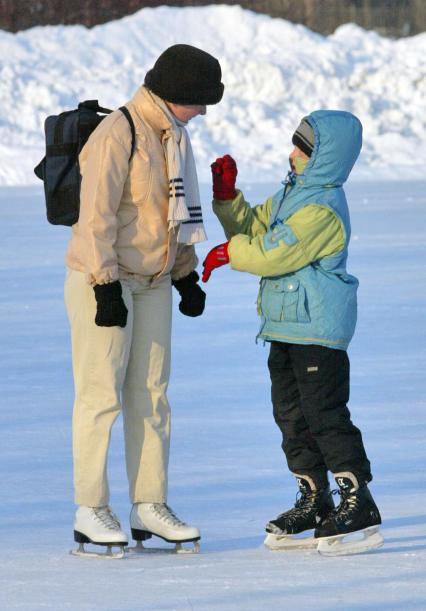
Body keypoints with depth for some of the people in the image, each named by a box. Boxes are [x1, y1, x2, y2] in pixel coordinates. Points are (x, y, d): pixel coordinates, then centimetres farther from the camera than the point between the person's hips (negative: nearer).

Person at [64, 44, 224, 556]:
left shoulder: (173, 136, 11)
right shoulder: (116, 135, -17)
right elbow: (97, 216, -20)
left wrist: (186, 276, 18)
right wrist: (107, 286, -22)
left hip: (152, 283, 8)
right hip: (102, 281, -8)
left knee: (151, 394, 7)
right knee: (101, 394, -6)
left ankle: (149, 505, 11)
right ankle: (91, 512, -2)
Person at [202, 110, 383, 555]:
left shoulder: (322, 210, -19)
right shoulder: (291, 193, 15)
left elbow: (274, 254, -21)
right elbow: (254, 227, 24)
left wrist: (230, 252, -6)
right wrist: (228, 198, 8)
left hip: (317, 331, -11)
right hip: (286, 327, 11)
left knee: (325, 414, -11)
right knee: (291, 415, 13)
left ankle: (358, 503, -8)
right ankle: (314, 501, 20)